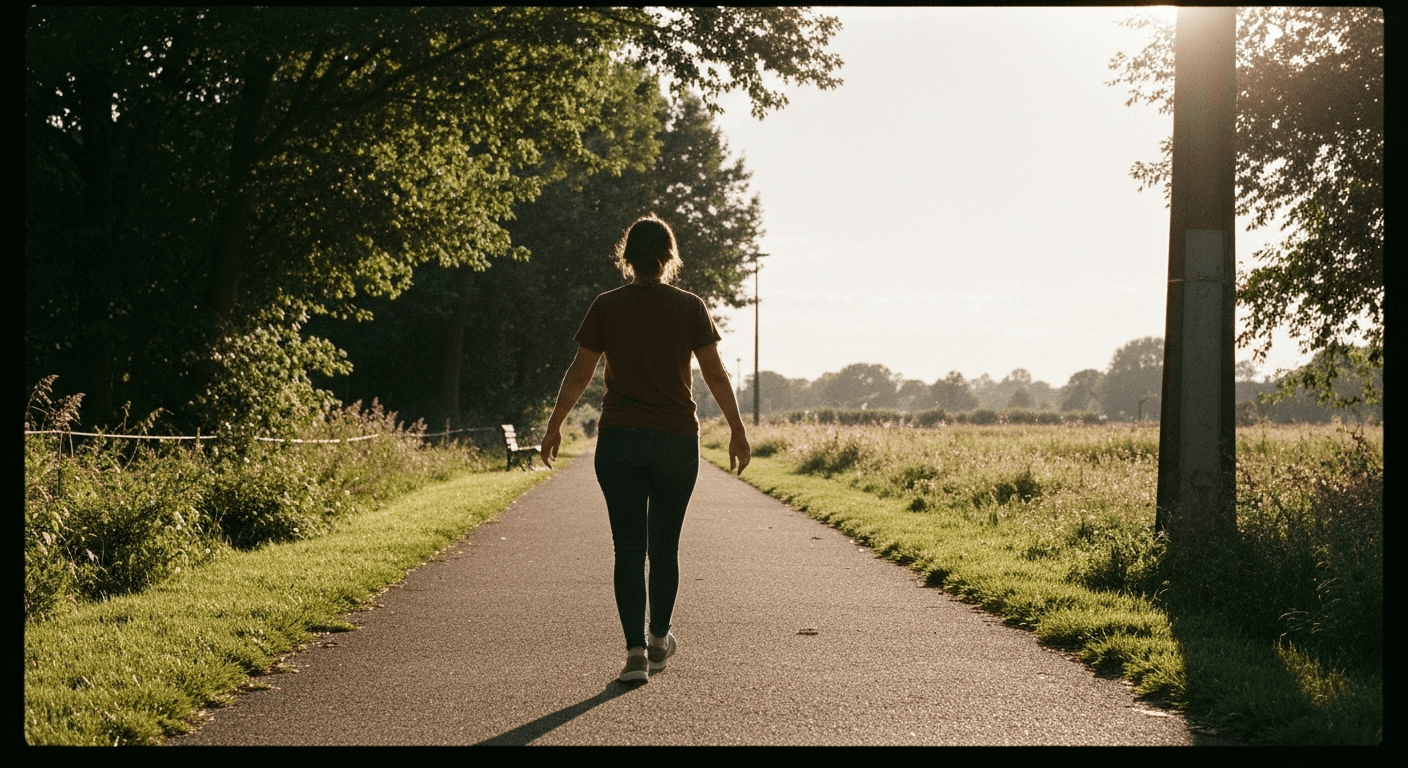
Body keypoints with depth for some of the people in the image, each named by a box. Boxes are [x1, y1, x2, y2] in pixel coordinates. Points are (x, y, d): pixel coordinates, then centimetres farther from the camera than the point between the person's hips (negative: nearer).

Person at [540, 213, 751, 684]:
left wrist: (555, 425, 13)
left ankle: (636, 650, -12)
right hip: (678, 441, 1)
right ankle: (659, 640, 29)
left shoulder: (607, 307, -1)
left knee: (629, 548, -1)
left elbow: (579, 373, 2)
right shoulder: (690, 307, -2)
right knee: (665, 546, 16)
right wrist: (737, 431, 8)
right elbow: (715, 374, -1)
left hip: (619, 441, -1)